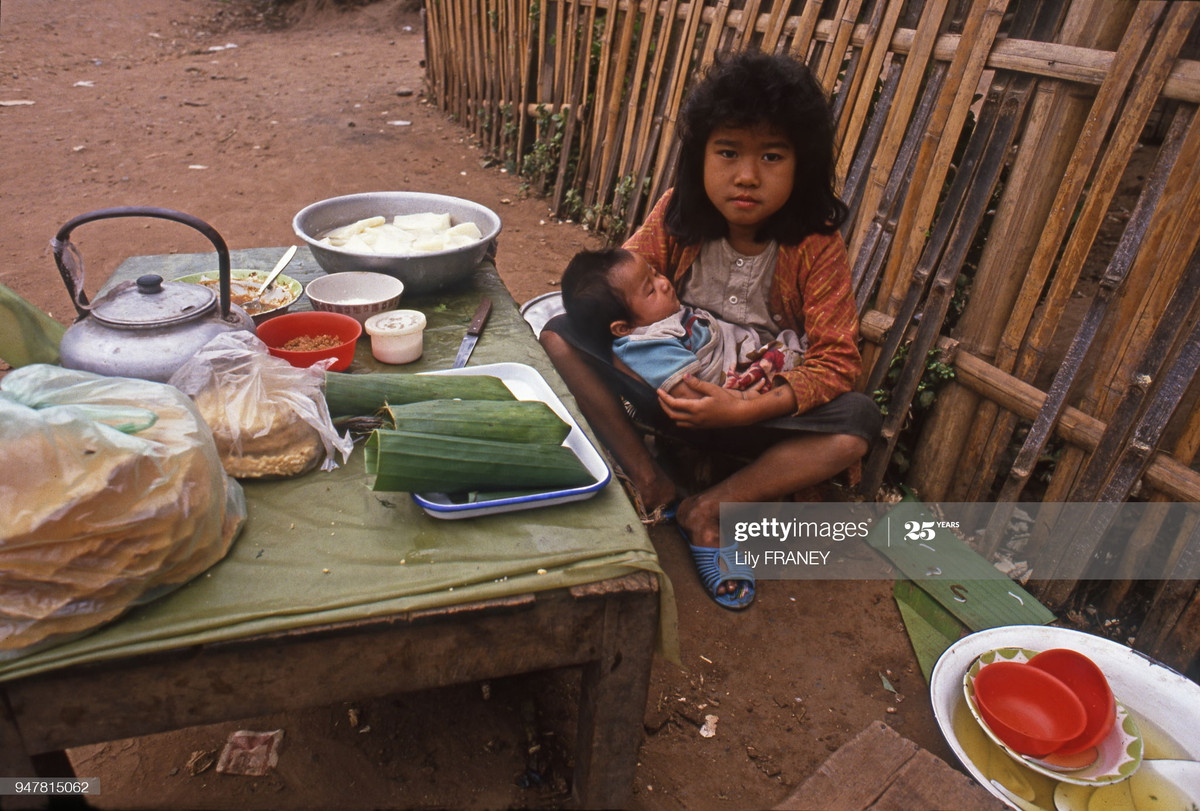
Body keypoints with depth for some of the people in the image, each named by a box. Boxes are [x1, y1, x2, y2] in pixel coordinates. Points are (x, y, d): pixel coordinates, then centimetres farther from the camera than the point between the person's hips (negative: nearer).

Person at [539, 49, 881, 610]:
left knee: (858, 427, -29)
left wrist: (744, 409, -33)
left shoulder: (815, 246, -17)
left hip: (760, 403, -1)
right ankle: (648, 480, -16)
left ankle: (709, 508, -16)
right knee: (560, 337, -17)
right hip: (674, 385, 2)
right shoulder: (677, 214, -10)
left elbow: (836, 359, -19)